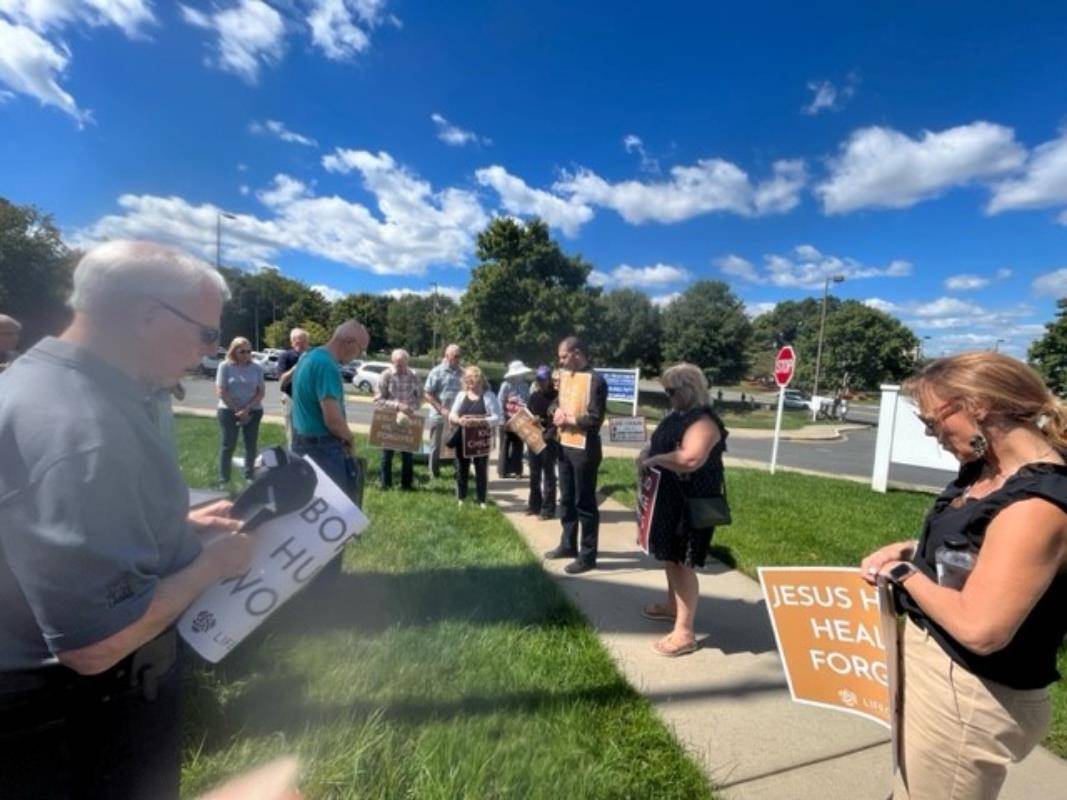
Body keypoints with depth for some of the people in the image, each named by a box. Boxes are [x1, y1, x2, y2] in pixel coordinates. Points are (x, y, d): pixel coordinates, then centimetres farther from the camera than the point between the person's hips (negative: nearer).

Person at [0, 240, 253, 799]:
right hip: (71, 723, -9)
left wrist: (181, 528, 6)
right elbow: (98, 642, -34)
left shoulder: (52, 380, 2)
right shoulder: (78, 426, -34)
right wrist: (212, 562, -19)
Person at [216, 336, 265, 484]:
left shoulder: (256, 368, 0)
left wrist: (247, 409, -13)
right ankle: (223, 480, 13)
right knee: (227, 446, 3)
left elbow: (261, 392, -2)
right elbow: (221, 391, -8)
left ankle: (249, 478, 19)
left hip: (253, 412, 2)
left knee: (251, 446, 8)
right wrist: (238, 410, -10)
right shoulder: (225, 366, -5)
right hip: (229, 411, -2)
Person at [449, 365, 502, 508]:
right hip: (462, 439, 3)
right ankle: (461, 499, 24)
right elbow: (451, 415, 4)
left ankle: (481, 501, 18)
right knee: (461, 469, 11)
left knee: (481, 470, 6)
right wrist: (459, 420, -19)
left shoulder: (489, 396, -2)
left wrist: (479, 421, -23)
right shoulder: (461, 395, 9)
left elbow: (497, 418, -10)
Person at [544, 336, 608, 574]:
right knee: (566, 499, 17)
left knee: (585, 503, 2)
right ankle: (568, 545, 33)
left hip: (585, 450, -8)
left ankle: (587, 556, 14)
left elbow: (594, 420, -22)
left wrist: (566, 419, -11)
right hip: (565, 446, 8)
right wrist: (558, 411, -6)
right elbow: (557, 404, 18)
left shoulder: (595, 380, -15)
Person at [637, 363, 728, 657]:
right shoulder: (677, 416, 10)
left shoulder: (703, 421, -22)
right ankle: (672, 606, 40)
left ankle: (685, 632, 8)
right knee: (670, 556, 21)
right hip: (671, 499, 10)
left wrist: (655, 459, -25)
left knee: (682, 563, -3)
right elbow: (665, 444, 24)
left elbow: (690, 459, -37)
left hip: (692, 504, -10)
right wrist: (648, 451, 3)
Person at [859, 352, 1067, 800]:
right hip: (934, 669, 8)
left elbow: (979, 628, -31)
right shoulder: (986, 471, 0)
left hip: (968, 697, -8)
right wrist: (909, 551, 1)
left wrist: (904, 573, -17)